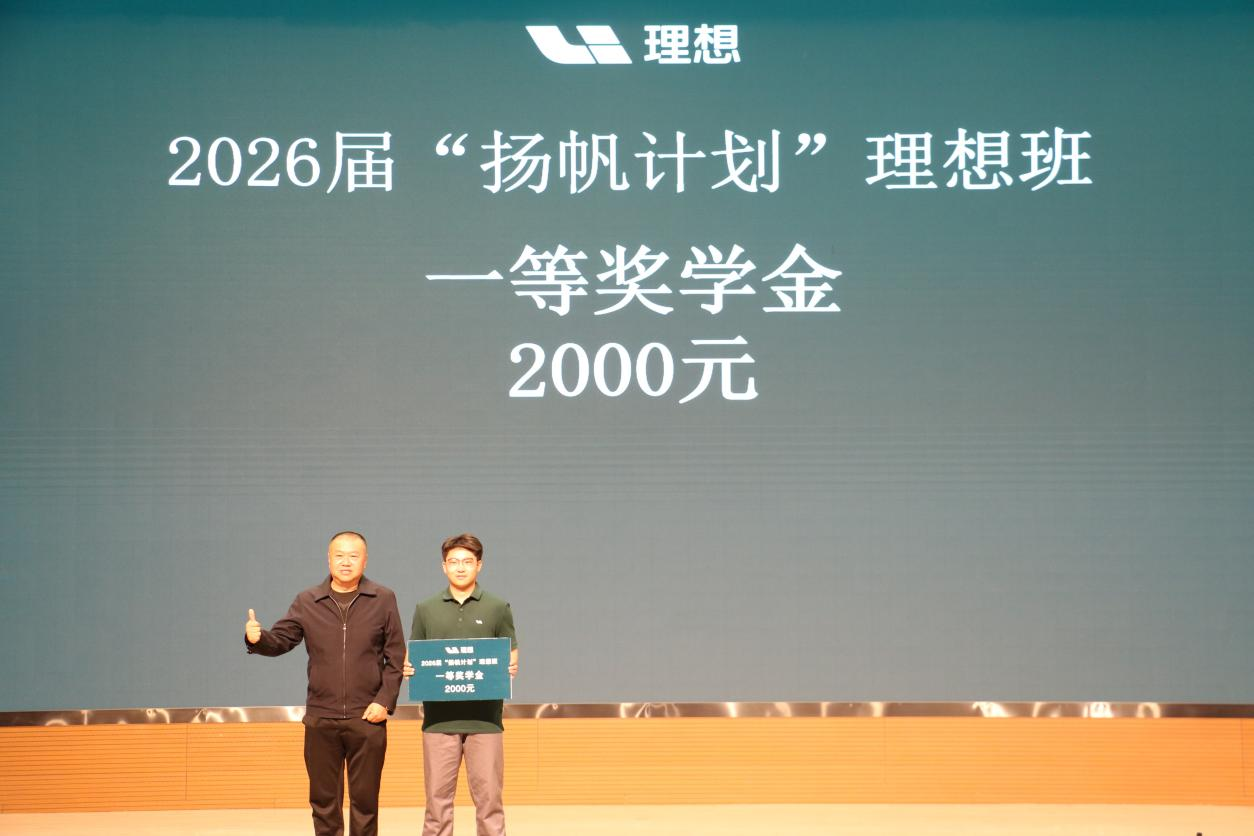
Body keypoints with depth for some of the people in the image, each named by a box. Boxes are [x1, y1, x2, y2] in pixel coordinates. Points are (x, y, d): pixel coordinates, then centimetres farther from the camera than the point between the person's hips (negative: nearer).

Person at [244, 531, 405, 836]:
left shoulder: (383, 600, 2)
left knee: (365, 801, 5)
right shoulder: (307, 602, 6)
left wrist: (385, 701, -8)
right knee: (324, 801, 7)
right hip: (320, 719, 2)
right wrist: (256, 639, -21)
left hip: (367, 719, -1)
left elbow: (396, 657, 1)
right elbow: (279, 641, 2)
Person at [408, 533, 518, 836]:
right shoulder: (426, 610, 9)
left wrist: (510, 669, -14)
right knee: (438, 798, 3)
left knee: (488, 797, -1)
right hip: (439, 718, 1)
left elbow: (511, 657, 8)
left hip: (484, 719, -1)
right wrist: (408, 670, -9)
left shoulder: (498, 609, 6)